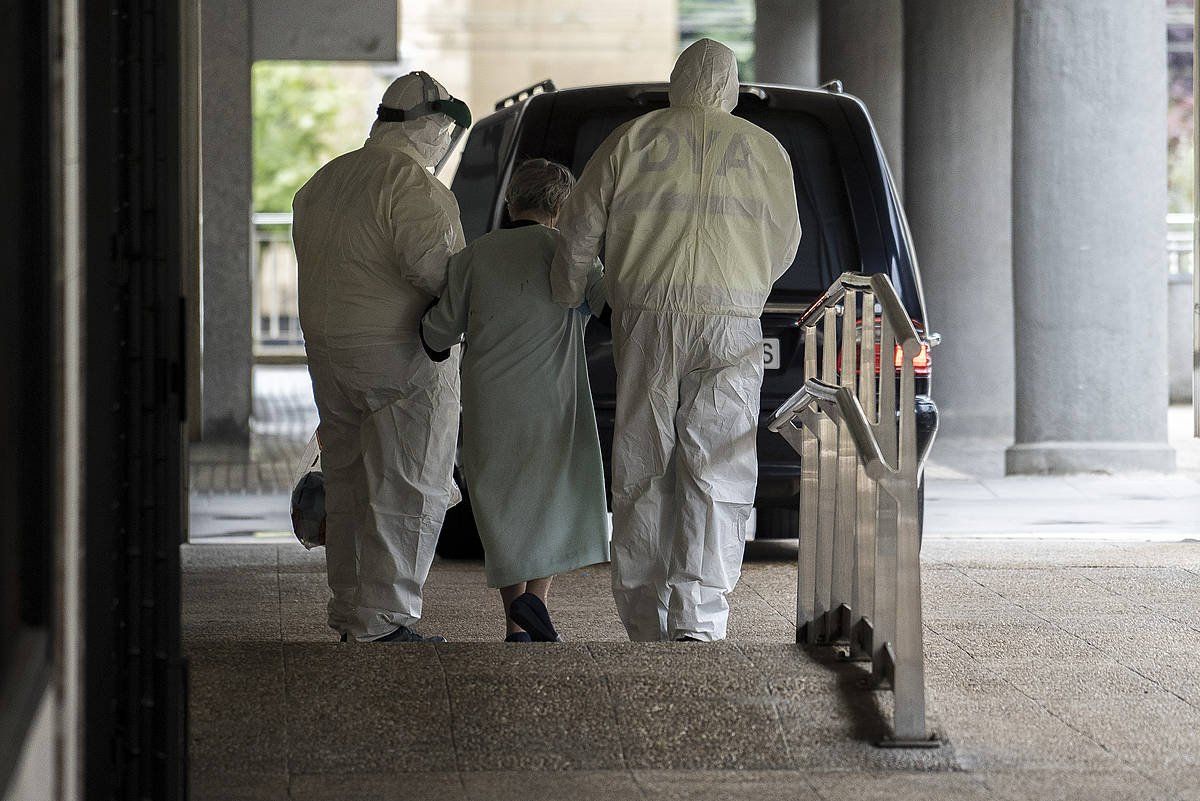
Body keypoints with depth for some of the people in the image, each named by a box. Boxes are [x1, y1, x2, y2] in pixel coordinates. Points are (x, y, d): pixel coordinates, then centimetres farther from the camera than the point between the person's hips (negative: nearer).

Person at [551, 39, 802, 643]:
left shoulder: (633, 140, 6)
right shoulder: (765, 151, 8)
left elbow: (579, 229, 7)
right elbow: (784, 246, 16)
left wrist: (566, 298, 23)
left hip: (646, 321, 1)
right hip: (730, 330, 0)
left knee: (642, 473, 9)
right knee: (717, 479, -2)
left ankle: (645, 625, 14)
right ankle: (698, 620, -16)